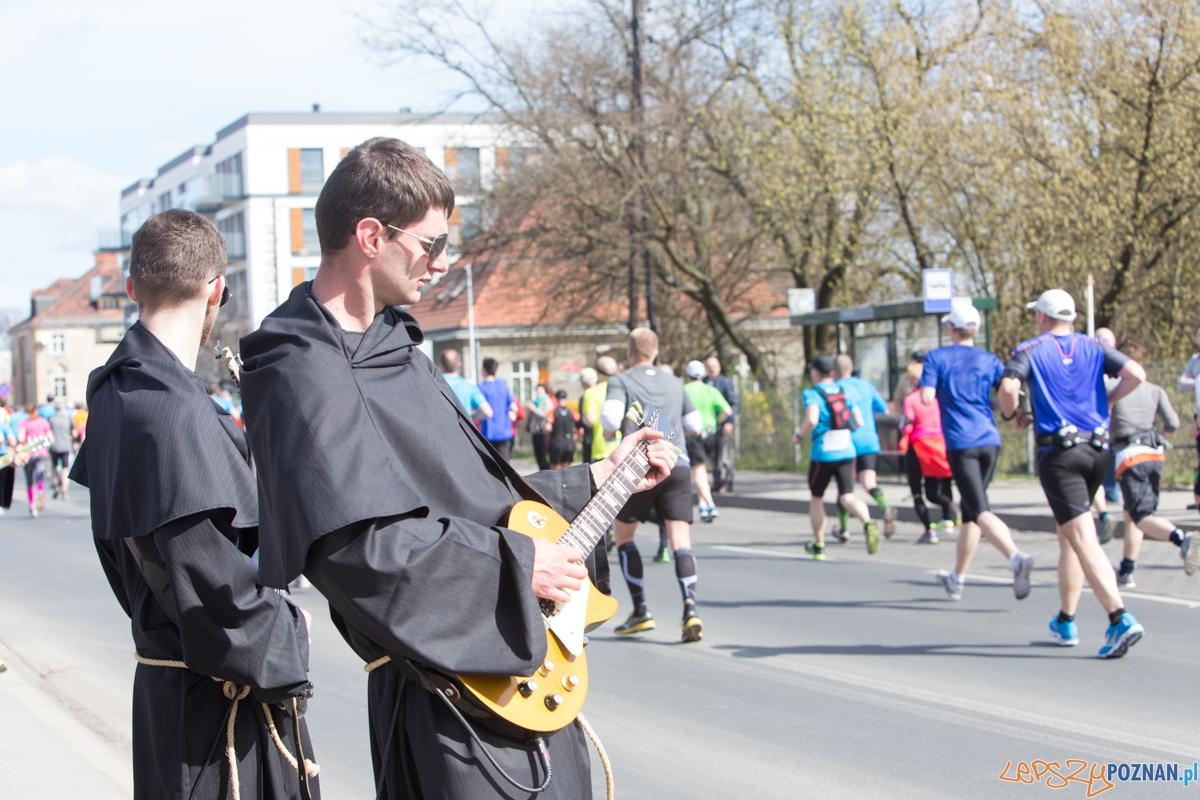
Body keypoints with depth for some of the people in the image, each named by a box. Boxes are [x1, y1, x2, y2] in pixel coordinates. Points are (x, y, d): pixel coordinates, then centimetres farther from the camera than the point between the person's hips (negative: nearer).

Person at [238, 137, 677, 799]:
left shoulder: (395, 346, 15)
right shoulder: (305, 377, -17)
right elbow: (355, 542, -27)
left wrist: (598, 479, 26)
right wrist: (516, 562, -19)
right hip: (452, 696, -10)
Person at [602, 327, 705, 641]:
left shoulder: (621, 381, 4)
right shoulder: (674, 383, 19)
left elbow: (610, 419, -12)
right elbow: (694, 426, 22)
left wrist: (608, 427, 11)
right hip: (678, 465, 3)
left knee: (623, 535, 16)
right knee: (680, 541, -3)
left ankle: (641, 612, 12)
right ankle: (690, 608, -24)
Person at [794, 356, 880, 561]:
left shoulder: (811, 394, -6)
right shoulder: (844, 392, 11)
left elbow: (811, 420, -22)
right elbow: (859, 422, 9)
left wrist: (799, 435, -4)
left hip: (822, 453, -4)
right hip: (846, 451, 4)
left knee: (817, 498, 15)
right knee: (847, 496, -4)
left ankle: (819, 546, 24)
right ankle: (868, 523, -35)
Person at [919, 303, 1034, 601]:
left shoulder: (937, 358, 1)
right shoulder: (990, 361, 8)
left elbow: (927, 397, -9)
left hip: (960, 444, -4)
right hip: (990, 440, 4)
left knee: (981, 511, -13)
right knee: (969, 510, 17)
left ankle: (1016, 557, -38)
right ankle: (957, 579, 28)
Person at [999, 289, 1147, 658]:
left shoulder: (1030, 350, 0)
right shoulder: (1094, 347, 10)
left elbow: (1008, 386, -17)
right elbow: (1135, 374, -4)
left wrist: (1012, 414, 3)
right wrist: (1107, 400, 12)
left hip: (1058, 451, -5)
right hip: (1098, 450, 5)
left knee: (1083, 540, -10)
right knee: (1069, 534, 20)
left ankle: (1120, 619, -26)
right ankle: (1065, 621, 26)